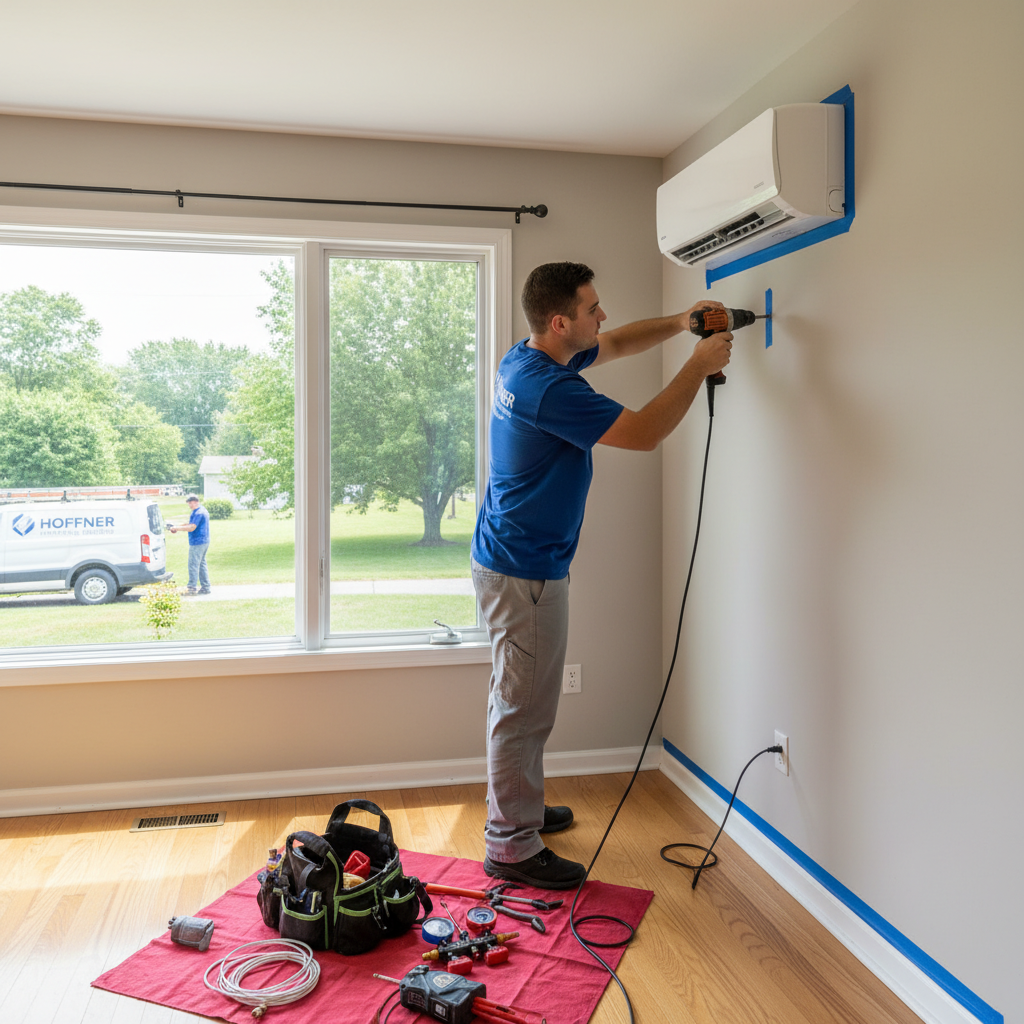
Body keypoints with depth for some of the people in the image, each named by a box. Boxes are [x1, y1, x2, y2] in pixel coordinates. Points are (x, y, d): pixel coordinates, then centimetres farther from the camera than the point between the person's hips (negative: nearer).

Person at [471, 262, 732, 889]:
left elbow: (617, 343, 21)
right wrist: (699, 367, -12)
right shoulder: (550, 388, -24)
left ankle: (517, 808, 37)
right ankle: (511, 847, 13)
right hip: (526, 572, -11)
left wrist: (680, 323, 8)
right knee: (524, 708, 0)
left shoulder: (524, 360, 7)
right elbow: (645, 434, -22)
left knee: (518, 701, 21)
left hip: (508, 559, 11)